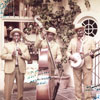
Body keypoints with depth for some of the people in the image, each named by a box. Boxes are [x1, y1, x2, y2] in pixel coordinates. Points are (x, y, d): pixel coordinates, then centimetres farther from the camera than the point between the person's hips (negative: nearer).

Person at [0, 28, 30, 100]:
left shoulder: (24, 46, 15)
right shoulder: (7, 45, 12)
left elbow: (28, 57, 6)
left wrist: (21, 53, -10)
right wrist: (11, 55, -14)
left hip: (20, 69, 2)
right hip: (10, 69, -1)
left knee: (20, 87, 4)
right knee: (8, 87, -6)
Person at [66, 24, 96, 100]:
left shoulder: (90, 39, 7)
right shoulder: (73, 40, 12)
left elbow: (94, 51, 4)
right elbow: (68, 51, 12)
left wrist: (92, 54, -19)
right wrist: (71, 57, -7)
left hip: (87, 64, -2)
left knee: (87, 84, -3)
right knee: (77, 84, 6)